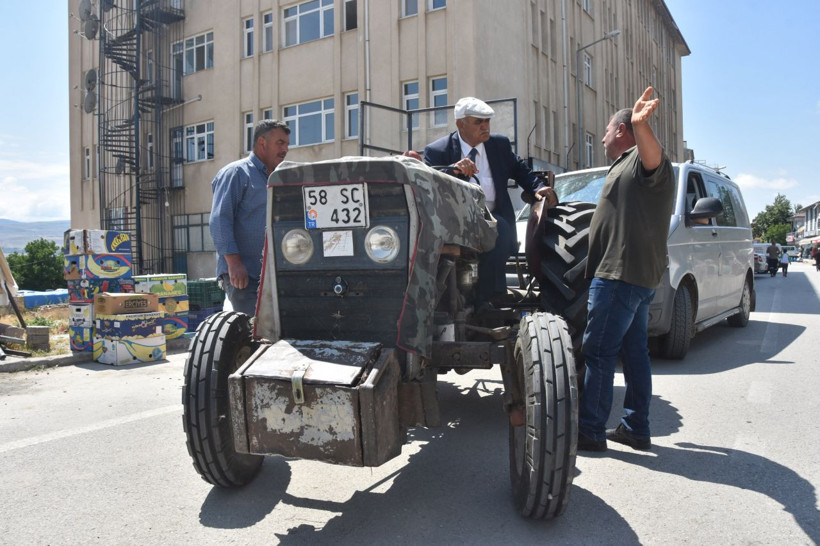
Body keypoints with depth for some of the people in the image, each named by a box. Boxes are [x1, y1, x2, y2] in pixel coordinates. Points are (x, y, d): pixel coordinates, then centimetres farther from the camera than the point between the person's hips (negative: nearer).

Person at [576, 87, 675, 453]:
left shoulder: (639, 159, -8)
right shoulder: (627, 166, 26)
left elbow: (653, 156, -35)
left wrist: (640, 125, -54)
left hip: (620, 275, -11)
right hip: (639, 275, 11)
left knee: (598, 352, -9)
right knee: (634, 353, 12)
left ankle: (590, 432, -4)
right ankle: (636, 429, 19)